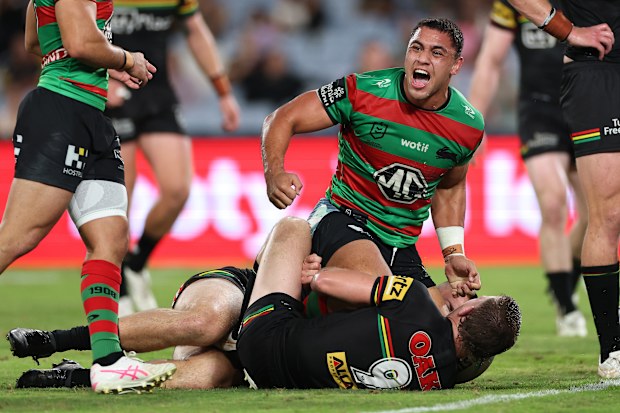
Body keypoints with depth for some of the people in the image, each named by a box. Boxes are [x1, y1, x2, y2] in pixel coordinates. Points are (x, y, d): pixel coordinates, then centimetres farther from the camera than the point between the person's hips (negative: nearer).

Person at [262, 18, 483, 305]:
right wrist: (274, 174, -26)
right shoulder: (363, 91, -12)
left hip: (401, 246, 6)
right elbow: (283, 119, -7)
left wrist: (454, 255, 10)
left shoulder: (469, 126, 0)